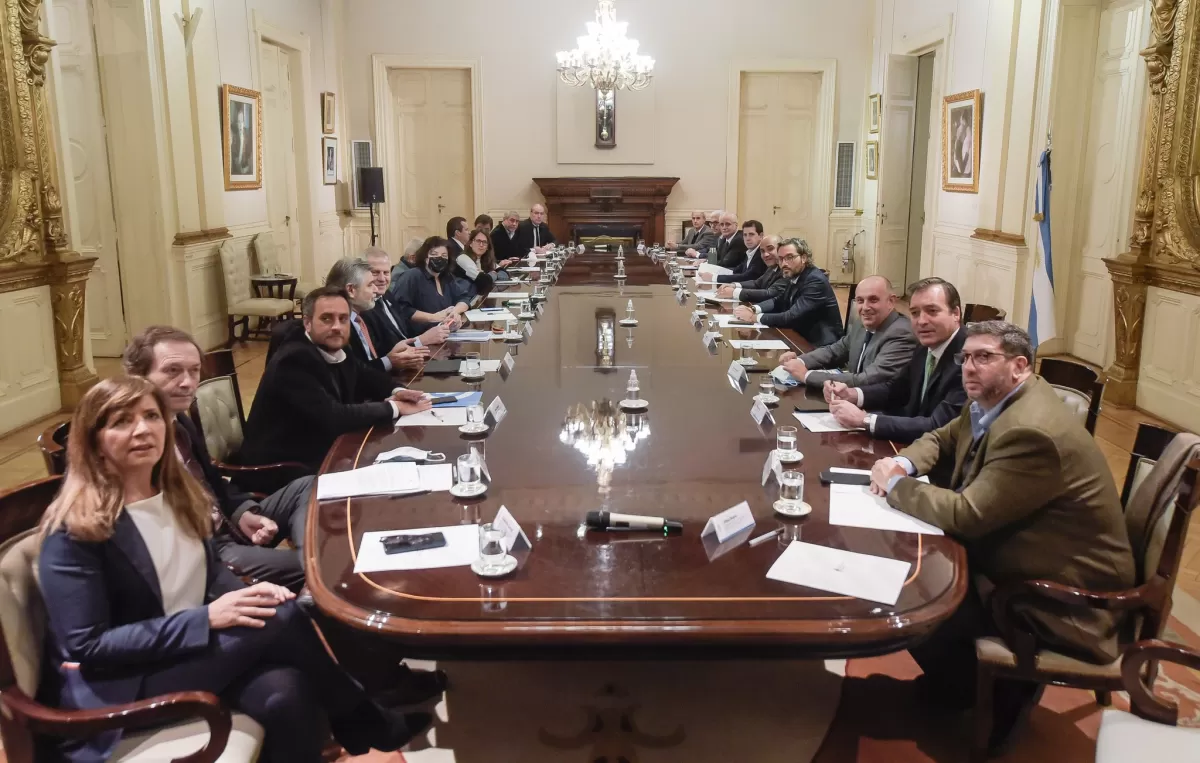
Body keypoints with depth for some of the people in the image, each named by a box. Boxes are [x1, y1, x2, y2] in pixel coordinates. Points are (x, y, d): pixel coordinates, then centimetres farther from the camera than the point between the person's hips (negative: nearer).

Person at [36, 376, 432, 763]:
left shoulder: (177, 492, 5)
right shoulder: (74, 531, -15)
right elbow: (87, 647, -17)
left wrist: (244, 594, -8)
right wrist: (205, 618, -23)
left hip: (192, 652, 6)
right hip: (116, 687, -6)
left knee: (287, 694, -29)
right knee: (280, 616, -24)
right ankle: (368, 726, -3)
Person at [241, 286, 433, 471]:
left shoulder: (336, 350, 0)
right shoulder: (294, 360, -22)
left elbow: (368, 378, 16)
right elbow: (332, 417, -28)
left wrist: (396, 392, -6)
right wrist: (393, 407, -17)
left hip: (321, 452, 7)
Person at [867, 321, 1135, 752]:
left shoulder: (1031, 432, -29)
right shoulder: (992, 402, 2)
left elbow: (967, 515, -28)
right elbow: (941, 440, 17)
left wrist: (894, 485, -14)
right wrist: (904, 464, -5)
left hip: (1062, 599, -10)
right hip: (1013, 561, 10)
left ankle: (998, 695, 13)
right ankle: (961, 679, 21)